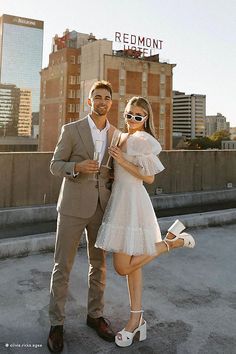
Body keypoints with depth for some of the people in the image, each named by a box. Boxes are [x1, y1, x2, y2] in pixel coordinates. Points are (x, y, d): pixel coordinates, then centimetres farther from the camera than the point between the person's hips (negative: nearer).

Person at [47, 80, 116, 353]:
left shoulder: (116, 134, 8)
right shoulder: (71, 130, -3)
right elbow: (55, 166, -2)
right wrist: (77, 167, -21)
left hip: (102, 208, 4)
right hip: (73, 207, -3)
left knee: (98, 264, 12)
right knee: (62, 266, 2)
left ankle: (95, 315, 30)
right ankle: (56, 323, 18)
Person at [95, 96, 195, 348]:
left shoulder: (142, 140, -11)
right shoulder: (122, 137, 15)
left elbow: (149, 178, -12)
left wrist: (122, 161, -16)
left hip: (132, 203, -9)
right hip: (120, 200, 9)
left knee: (123, 267, -5)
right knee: (130, 264, 11)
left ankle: (171, 240, 7)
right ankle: (137, 318, 22)